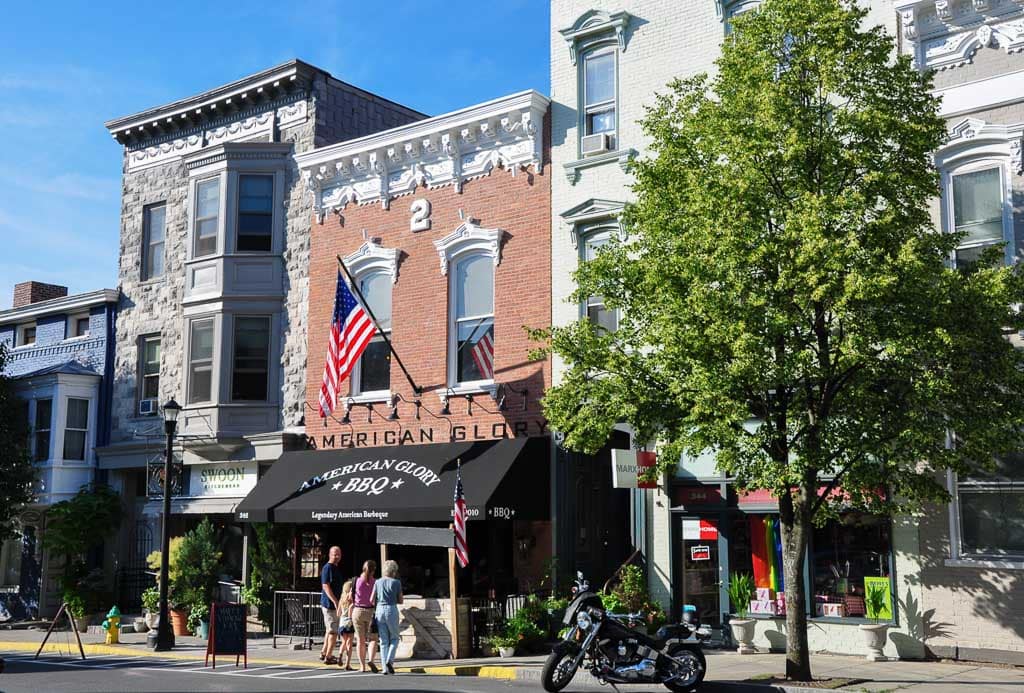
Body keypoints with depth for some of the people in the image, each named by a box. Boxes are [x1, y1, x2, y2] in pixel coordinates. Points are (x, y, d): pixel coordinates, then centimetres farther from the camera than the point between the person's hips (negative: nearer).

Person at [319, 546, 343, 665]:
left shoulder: (337, 568, 16)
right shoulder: (328, 567, -14)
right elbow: (325, 586, -21)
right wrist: (335, 601, -28)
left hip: (335, 603, 10)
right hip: (330, 603, -10)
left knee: (330, 630, 18)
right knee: (334, 631, -6)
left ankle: (324, 653, 28)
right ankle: (328, 657, -2)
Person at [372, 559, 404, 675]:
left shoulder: (378, 582, 7)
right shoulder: (396, 582, 0)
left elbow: (372, 600, 3)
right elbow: (400, 601, 3)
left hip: (379, 610, 3)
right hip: (392, 610, -3)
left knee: (383, 640, 8)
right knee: (394, 638, 12)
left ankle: (384, 667, 4)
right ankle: (389, 660, -9)